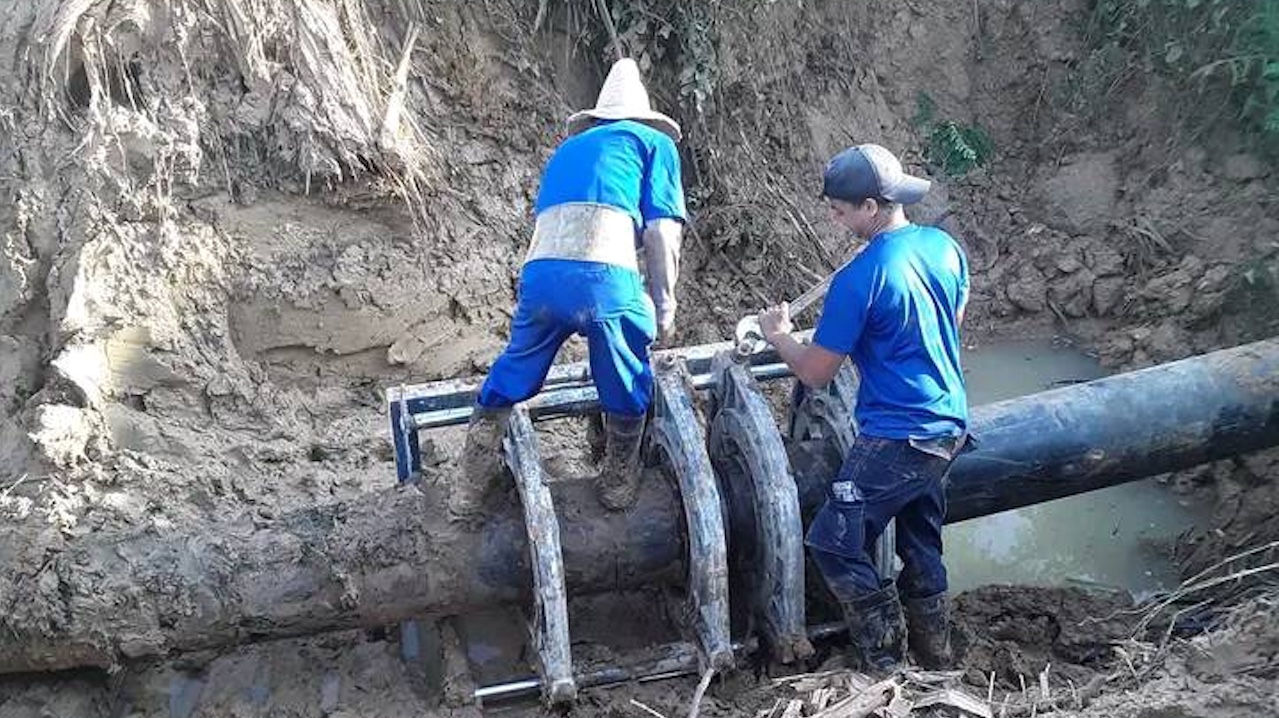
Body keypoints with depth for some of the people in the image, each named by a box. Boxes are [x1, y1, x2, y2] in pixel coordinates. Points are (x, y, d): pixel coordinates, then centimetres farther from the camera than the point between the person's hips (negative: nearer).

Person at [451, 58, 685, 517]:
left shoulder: (567, 149, 34)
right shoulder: (654, 143, 19)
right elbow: (662, 233, 5)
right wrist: (664, 305, 14)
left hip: (539, 273, 4)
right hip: (606, 279, -4)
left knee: (511, 377, 23)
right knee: (627, 391, 21)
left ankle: (472, 488, 33)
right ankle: (618, 483, 37)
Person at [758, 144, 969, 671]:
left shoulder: (859, 279, -21)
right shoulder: (945, 247, 2)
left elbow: (815, 374, -12)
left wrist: (777, 335, 5)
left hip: (896, 439, -9)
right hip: (949, 428, 9)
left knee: (835, 547, 1)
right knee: (922, 547, 21)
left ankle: (886, 666, 6)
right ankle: (936, 662, 31)